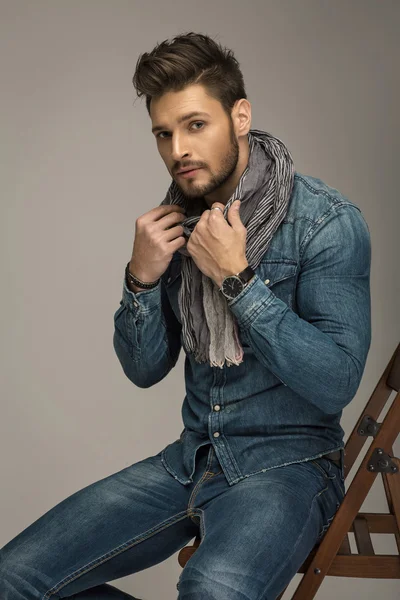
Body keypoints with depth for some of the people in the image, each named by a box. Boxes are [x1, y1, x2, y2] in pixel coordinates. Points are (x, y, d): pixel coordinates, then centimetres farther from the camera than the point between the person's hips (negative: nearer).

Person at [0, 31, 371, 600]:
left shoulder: (327, 221, -12)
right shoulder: (177, 221, 5)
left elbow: (336, 383, -19)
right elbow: (145, 370, 8)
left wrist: (236, 278, -21)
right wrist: (142, 278, -10)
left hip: (289, 461, -5)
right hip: (193, 457, 5)